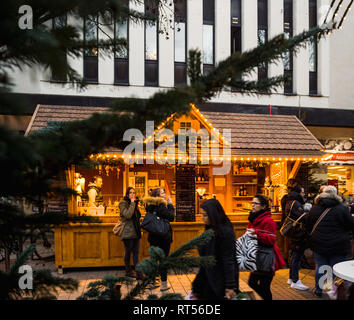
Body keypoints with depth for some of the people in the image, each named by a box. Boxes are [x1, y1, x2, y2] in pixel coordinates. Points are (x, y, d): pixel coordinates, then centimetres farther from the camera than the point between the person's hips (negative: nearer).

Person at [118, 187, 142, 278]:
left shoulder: (135, 203, 15)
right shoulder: (123, 203, -6)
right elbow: (128, 215, -22)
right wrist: (132, 203, -17)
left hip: (136, 232, 7)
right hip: (128, 232, -7)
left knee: (136, 252, 6)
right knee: (128, 252, 4)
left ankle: (137, 271, 8)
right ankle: (128, 271, 17)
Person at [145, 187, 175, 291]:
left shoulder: (150, 205, 7)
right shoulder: (160, 205, -17)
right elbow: (171, 217, -15)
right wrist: (170, 205, -7)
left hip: (153, 236, 7)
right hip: (164, 236, -7)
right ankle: (163, 284, 8)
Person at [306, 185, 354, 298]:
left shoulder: (314, 209, 1)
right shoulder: (342, 209, -11)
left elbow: (308, 228, 9)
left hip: (319, 245, 3)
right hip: (338, 246, -3)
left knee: (320, 267, 14)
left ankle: (318, 290, 26)